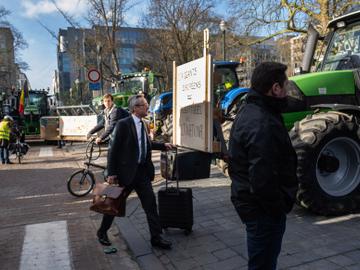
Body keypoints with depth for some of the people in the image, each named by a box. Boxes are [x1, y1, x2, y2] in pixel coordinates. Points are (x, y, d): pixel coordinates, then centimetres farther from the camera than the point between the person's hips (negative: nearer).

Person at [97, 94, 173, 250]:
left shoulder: (142, 125, 9)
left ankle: (156, 237, 16)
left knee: (150, 203, 5)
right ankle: (102, 232, 33)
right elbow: (113, 149, -14)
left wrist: (162, 145, 17)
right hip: (126, 171, -6)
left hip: (143, 171, 6)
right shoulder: (123, 124, -14)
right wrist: (111, 173, -16)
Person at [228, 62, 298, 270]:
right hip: (263, 208, -10)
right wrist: (279, 208, -14)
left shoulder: (250, 110, 7)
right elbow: (263, 179, -32)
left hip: (249, 199, 10)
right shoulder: (262, 124, -27)